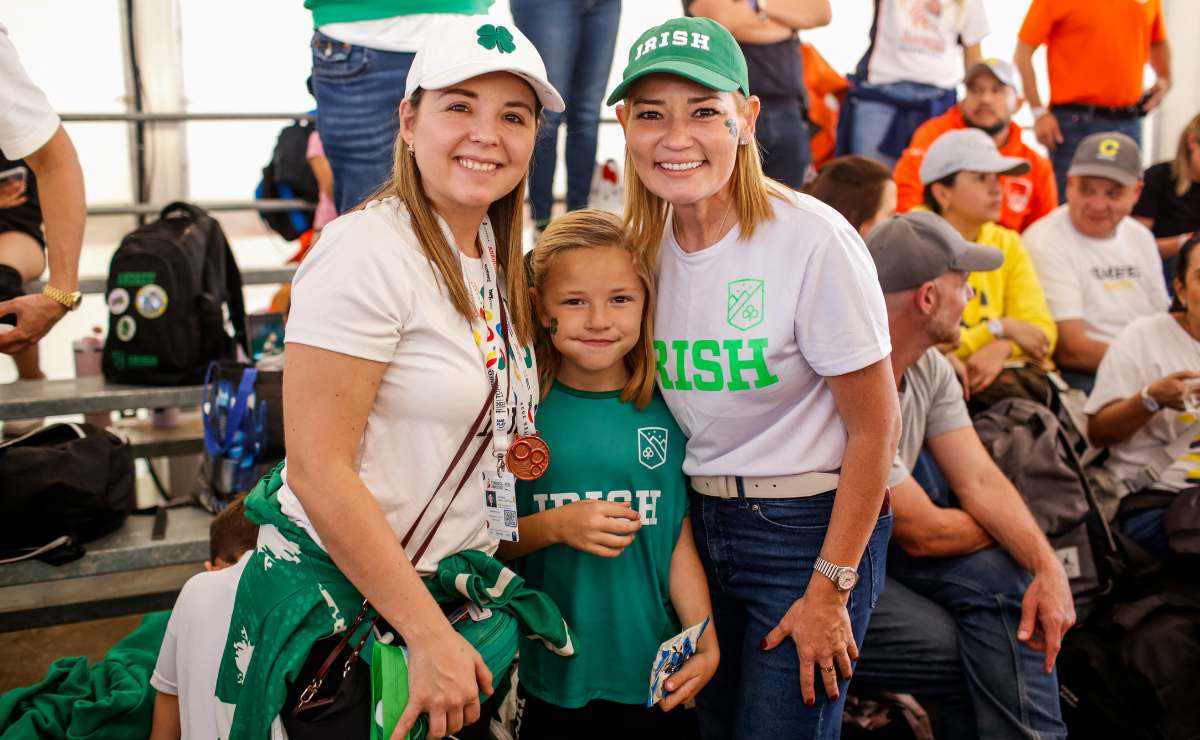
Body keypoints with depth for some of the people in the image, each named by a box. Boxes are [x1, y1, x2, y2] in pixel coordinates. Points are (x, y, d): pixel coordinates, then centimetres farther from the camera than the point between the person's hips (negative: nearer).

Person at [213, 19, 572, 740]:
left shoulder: (494, 252, 5)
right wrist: (430, 636, -21)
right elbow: (317, 469, -22)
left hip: (446, 585, 8)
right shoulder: (368, 251, -19)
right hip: (341, 600, -8)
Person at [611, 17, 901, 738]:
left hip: (811, 524, -6)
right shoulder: (647, 243, 0)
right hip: (701, 520, 6)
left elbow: (875, 430, -14)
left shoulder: (814, 239, -18)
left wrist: (829, 589, -13)